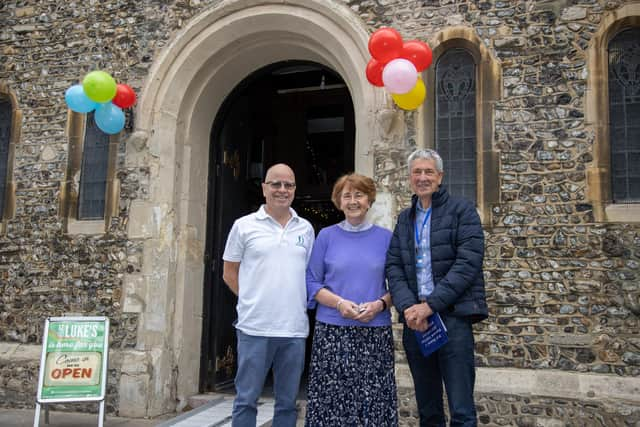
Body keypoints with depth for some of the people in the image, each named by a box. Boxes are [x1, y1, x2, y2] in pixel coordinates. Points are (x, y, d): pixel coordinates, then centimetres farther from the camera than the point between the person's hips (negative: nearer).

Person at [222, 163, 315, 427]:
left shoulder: (305, 229, 9)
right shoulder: (244, 226, 1)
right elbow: (229, 273, 6)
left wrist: (300, 304, 7)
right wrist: (253, 299, 2)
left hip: (294, 329, 3)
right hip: (255, 327, -3)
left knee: (287, 402, 12)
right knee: (246, 400, 5)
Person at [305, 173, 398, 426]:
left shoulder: (385, 237, 7)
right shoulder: (326, 236, 6)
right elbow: (312, 282, 4)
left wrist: (379, 304, -11)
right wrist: (340, 303, -12)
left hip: (376, 332, 1)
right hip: (332, 330, 0)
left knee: (374, 399, 0)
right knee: (332, 398, -1)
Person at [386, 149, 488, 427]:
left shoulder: (462, 210, 1)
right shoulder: (404, 219, 16)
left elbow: (468, 263, -11)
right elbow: (393, 266, 7)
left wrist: (430, 305, -15)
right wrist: (407, 306, -10)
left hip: (453, 316, -5)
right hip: (414, 319, 5)